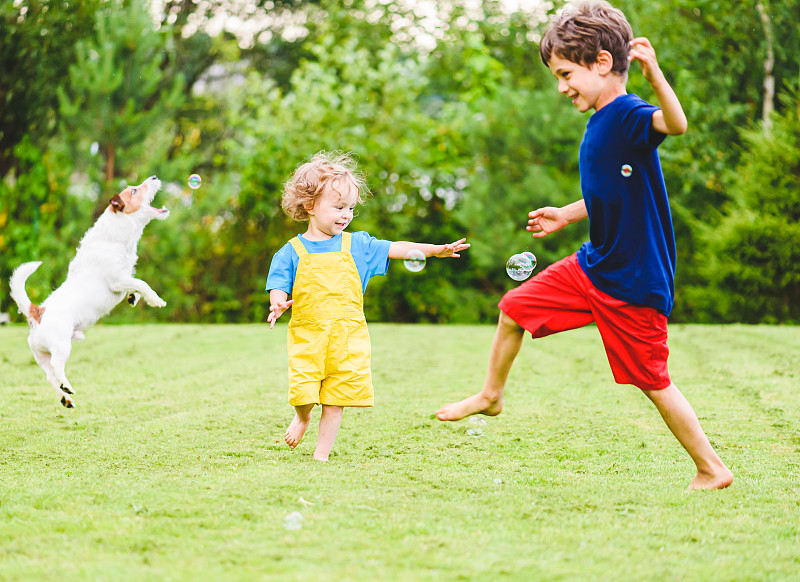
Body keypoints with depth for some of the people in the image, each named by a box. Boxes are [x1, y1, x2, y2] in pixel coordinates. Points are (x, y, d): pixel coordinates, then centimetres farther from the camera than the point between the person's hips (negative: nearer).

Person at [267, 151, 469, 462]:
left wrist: (436, 249, -6)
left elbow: (395, 248, 4)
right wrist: (277, 304, -26)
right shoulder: (291, 253, 0)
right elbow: (278, 287, -2)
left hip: (347, 337, 2)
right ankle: (302, 416, 28)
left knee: (335, 400, 2)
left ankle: (322, 453, 16)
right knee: (303, 393, -7)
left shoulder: (356, 246, 6)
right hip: (307, 334, -2)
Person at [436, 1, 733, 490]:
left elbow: (676, 124, -44)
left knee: (653, 381, -1)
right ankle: (491, 396, 38)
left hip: (635, 282, -9)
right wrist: (567, 215, 28)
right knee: (515, 308, 15)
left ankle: (712, 469, 14)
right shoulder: (601, 122, 7)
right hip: (595, 264, 9)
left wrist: (654, 73, -58)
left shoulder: (628, 115, -21)